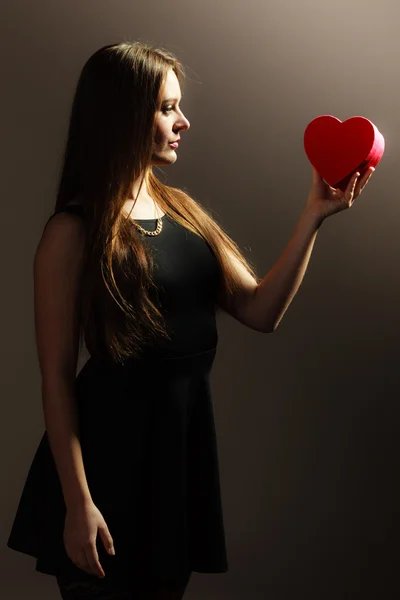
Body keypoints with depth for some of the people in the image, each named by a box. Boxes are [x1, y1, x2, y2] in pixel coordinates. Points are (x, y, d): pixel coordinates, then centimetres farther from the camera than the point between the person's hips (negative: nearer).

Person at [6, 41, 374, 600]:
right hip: (111, 450, -6)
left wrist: (313, 218, -5)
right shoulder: (75, 231, -12)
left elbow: (261, 311, 4)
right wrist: (77, 502, -16)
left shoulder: (183, 209, 8)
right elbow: (56, 375, -13)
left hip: (188, 438, 6)